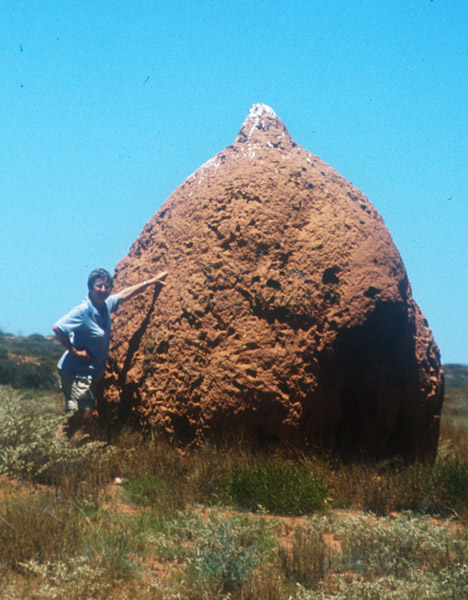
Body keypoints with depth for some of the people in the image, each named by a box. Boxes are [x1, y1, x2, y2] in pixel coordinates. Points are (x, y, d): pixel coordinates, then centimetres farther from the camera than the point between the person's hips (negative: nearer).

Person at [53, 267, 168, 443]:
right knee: (82, 417, -12)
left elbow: (125, 294, 20)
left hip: (91, 374, 8)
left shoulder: (106, 305, 4)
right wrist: (74, 351, -19)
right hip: (76, 373, -8)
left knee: (86, 418, 11)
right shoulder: (83, 311, -19)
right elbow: (57, 328, -23)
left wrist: (151, 282, 24)